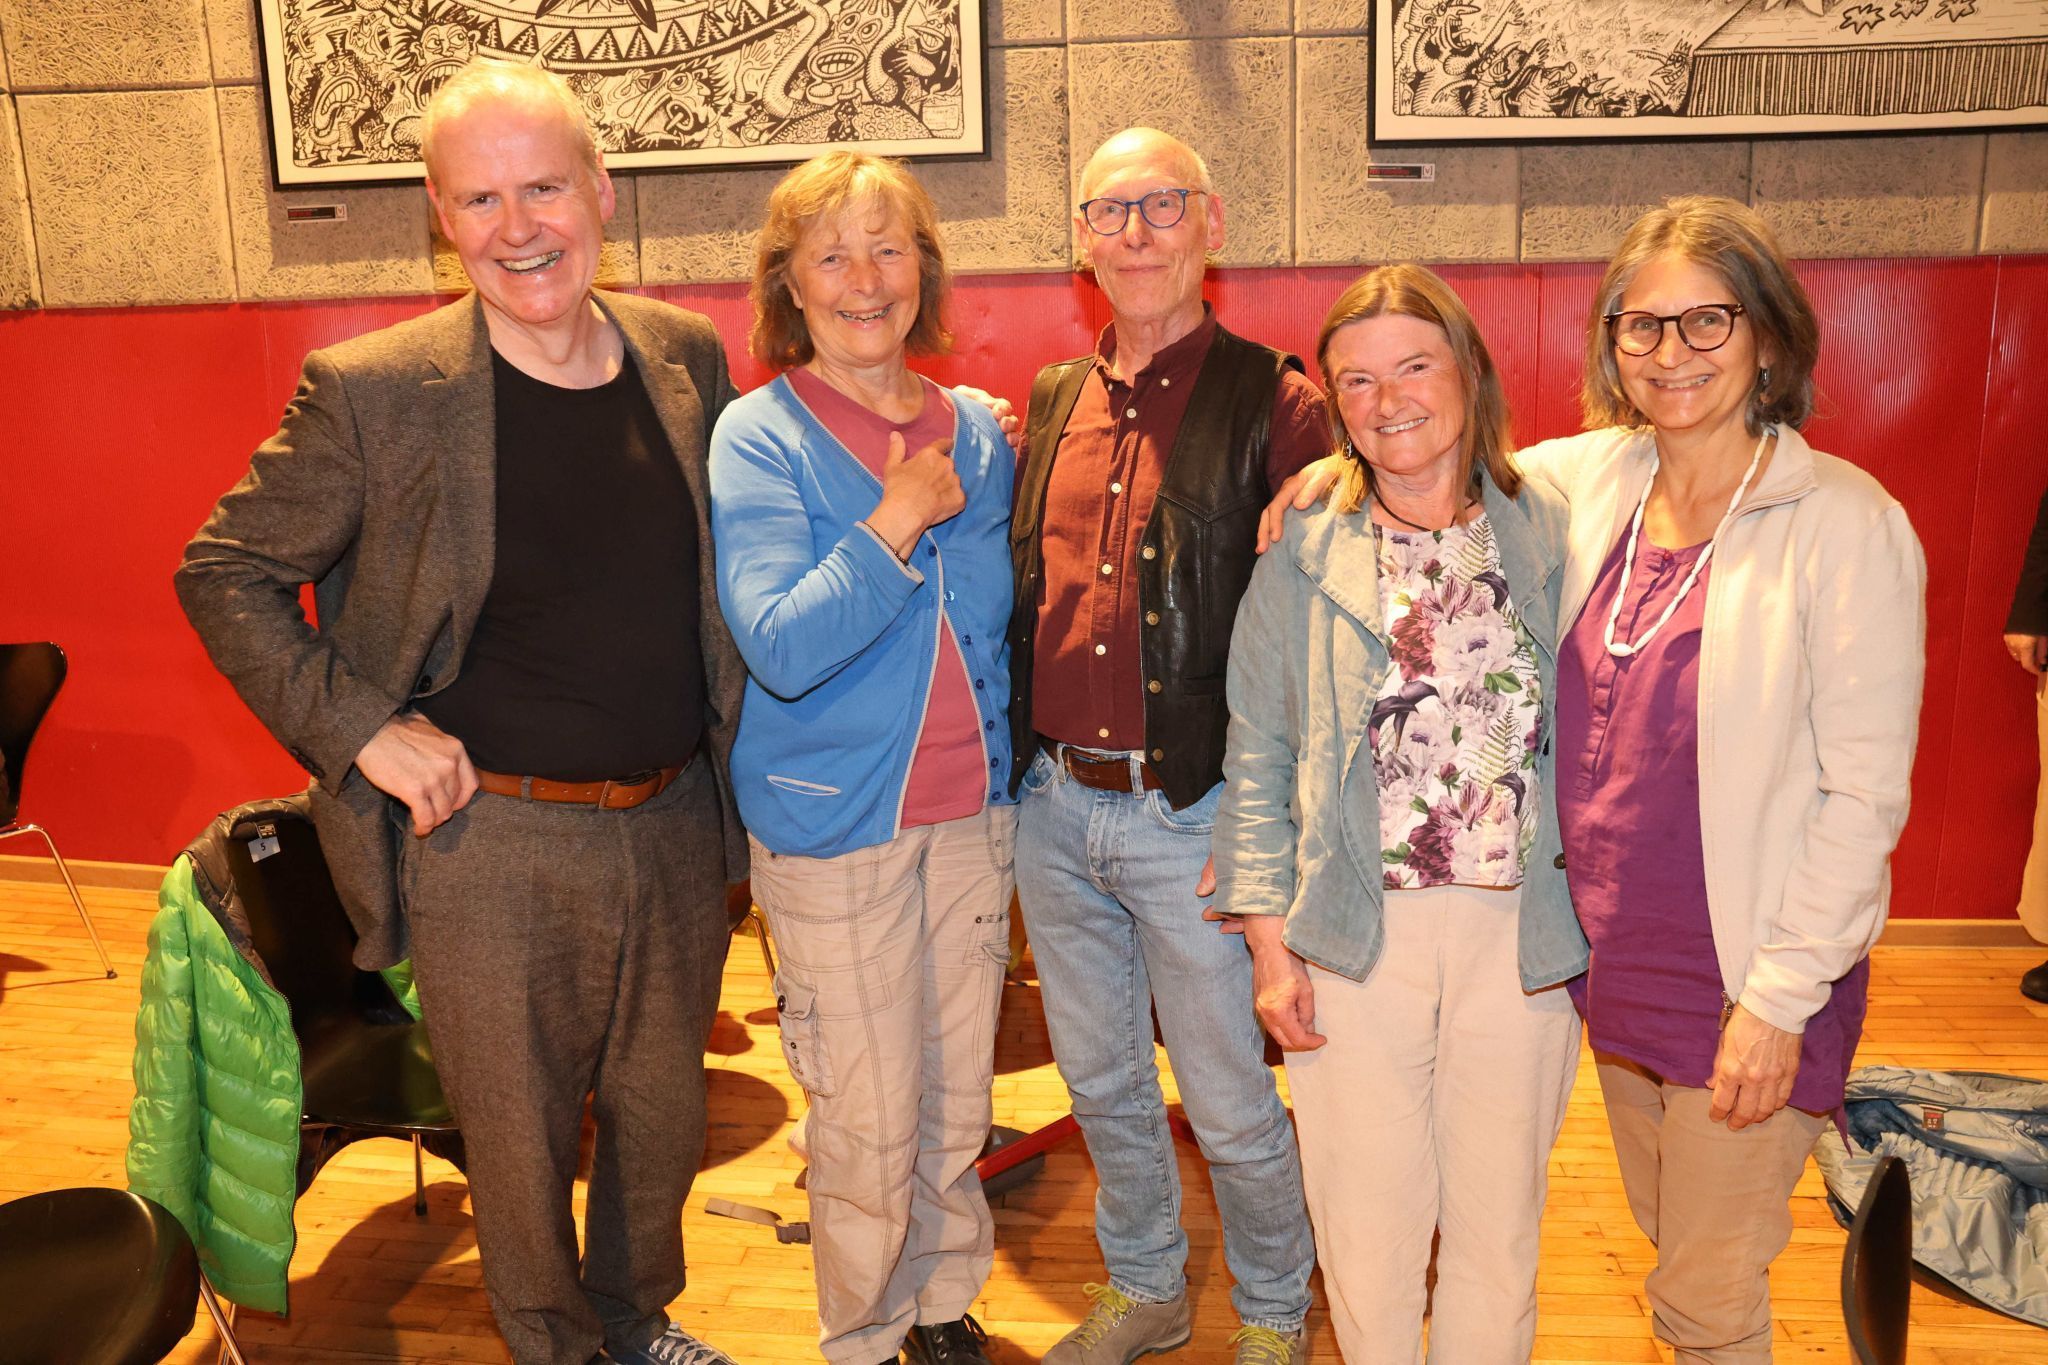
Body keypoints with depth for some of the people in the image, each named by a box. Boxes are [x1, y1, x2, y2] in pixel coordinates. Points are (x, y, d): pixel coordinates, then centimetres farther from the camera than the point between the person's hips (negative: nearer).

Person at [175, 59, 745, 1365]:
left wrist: (739, 768, 7)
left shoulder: (689, 356, 1)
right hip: (491, 845, -4)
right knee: (522, 1136, 13)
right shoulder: (373, 391, -12)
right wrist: (362, 729, -12)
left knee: (664, 1110, 21)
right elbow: (224, 574, -2)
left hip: (676, 826, 4)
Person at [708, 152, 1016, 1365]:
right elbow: (783, 649, -22)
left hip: (972, 811, 5)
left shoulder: (977, 432, 5)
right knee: (868, 1123, 7)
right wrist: (903, 516, -20)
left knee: (959, 1097, 17)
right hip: (834, 823, -4)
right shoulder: (760, 437, -10)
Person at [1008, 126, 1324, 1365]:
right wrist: (1015, 768, 9)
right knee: (1100, 1080, 19)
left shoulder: (1270, 403, -7)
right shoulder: (1053, 402, 9)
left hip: (1191, 814, -5)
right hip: (1054, 808, 5)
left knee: (1231, 1101, 9)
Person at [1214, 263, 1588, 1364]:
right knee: (1367, 1227, 10)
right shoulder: (1304, 562, 1)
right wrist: (1270, 940, -3)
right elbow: (1258, 763, 2)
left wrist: (1596, 923, 3)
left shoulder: (1550, 539, 3)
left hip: (1521, 930, 1)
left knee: (1498, 1222, 14)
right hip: (1354, 937, 0)